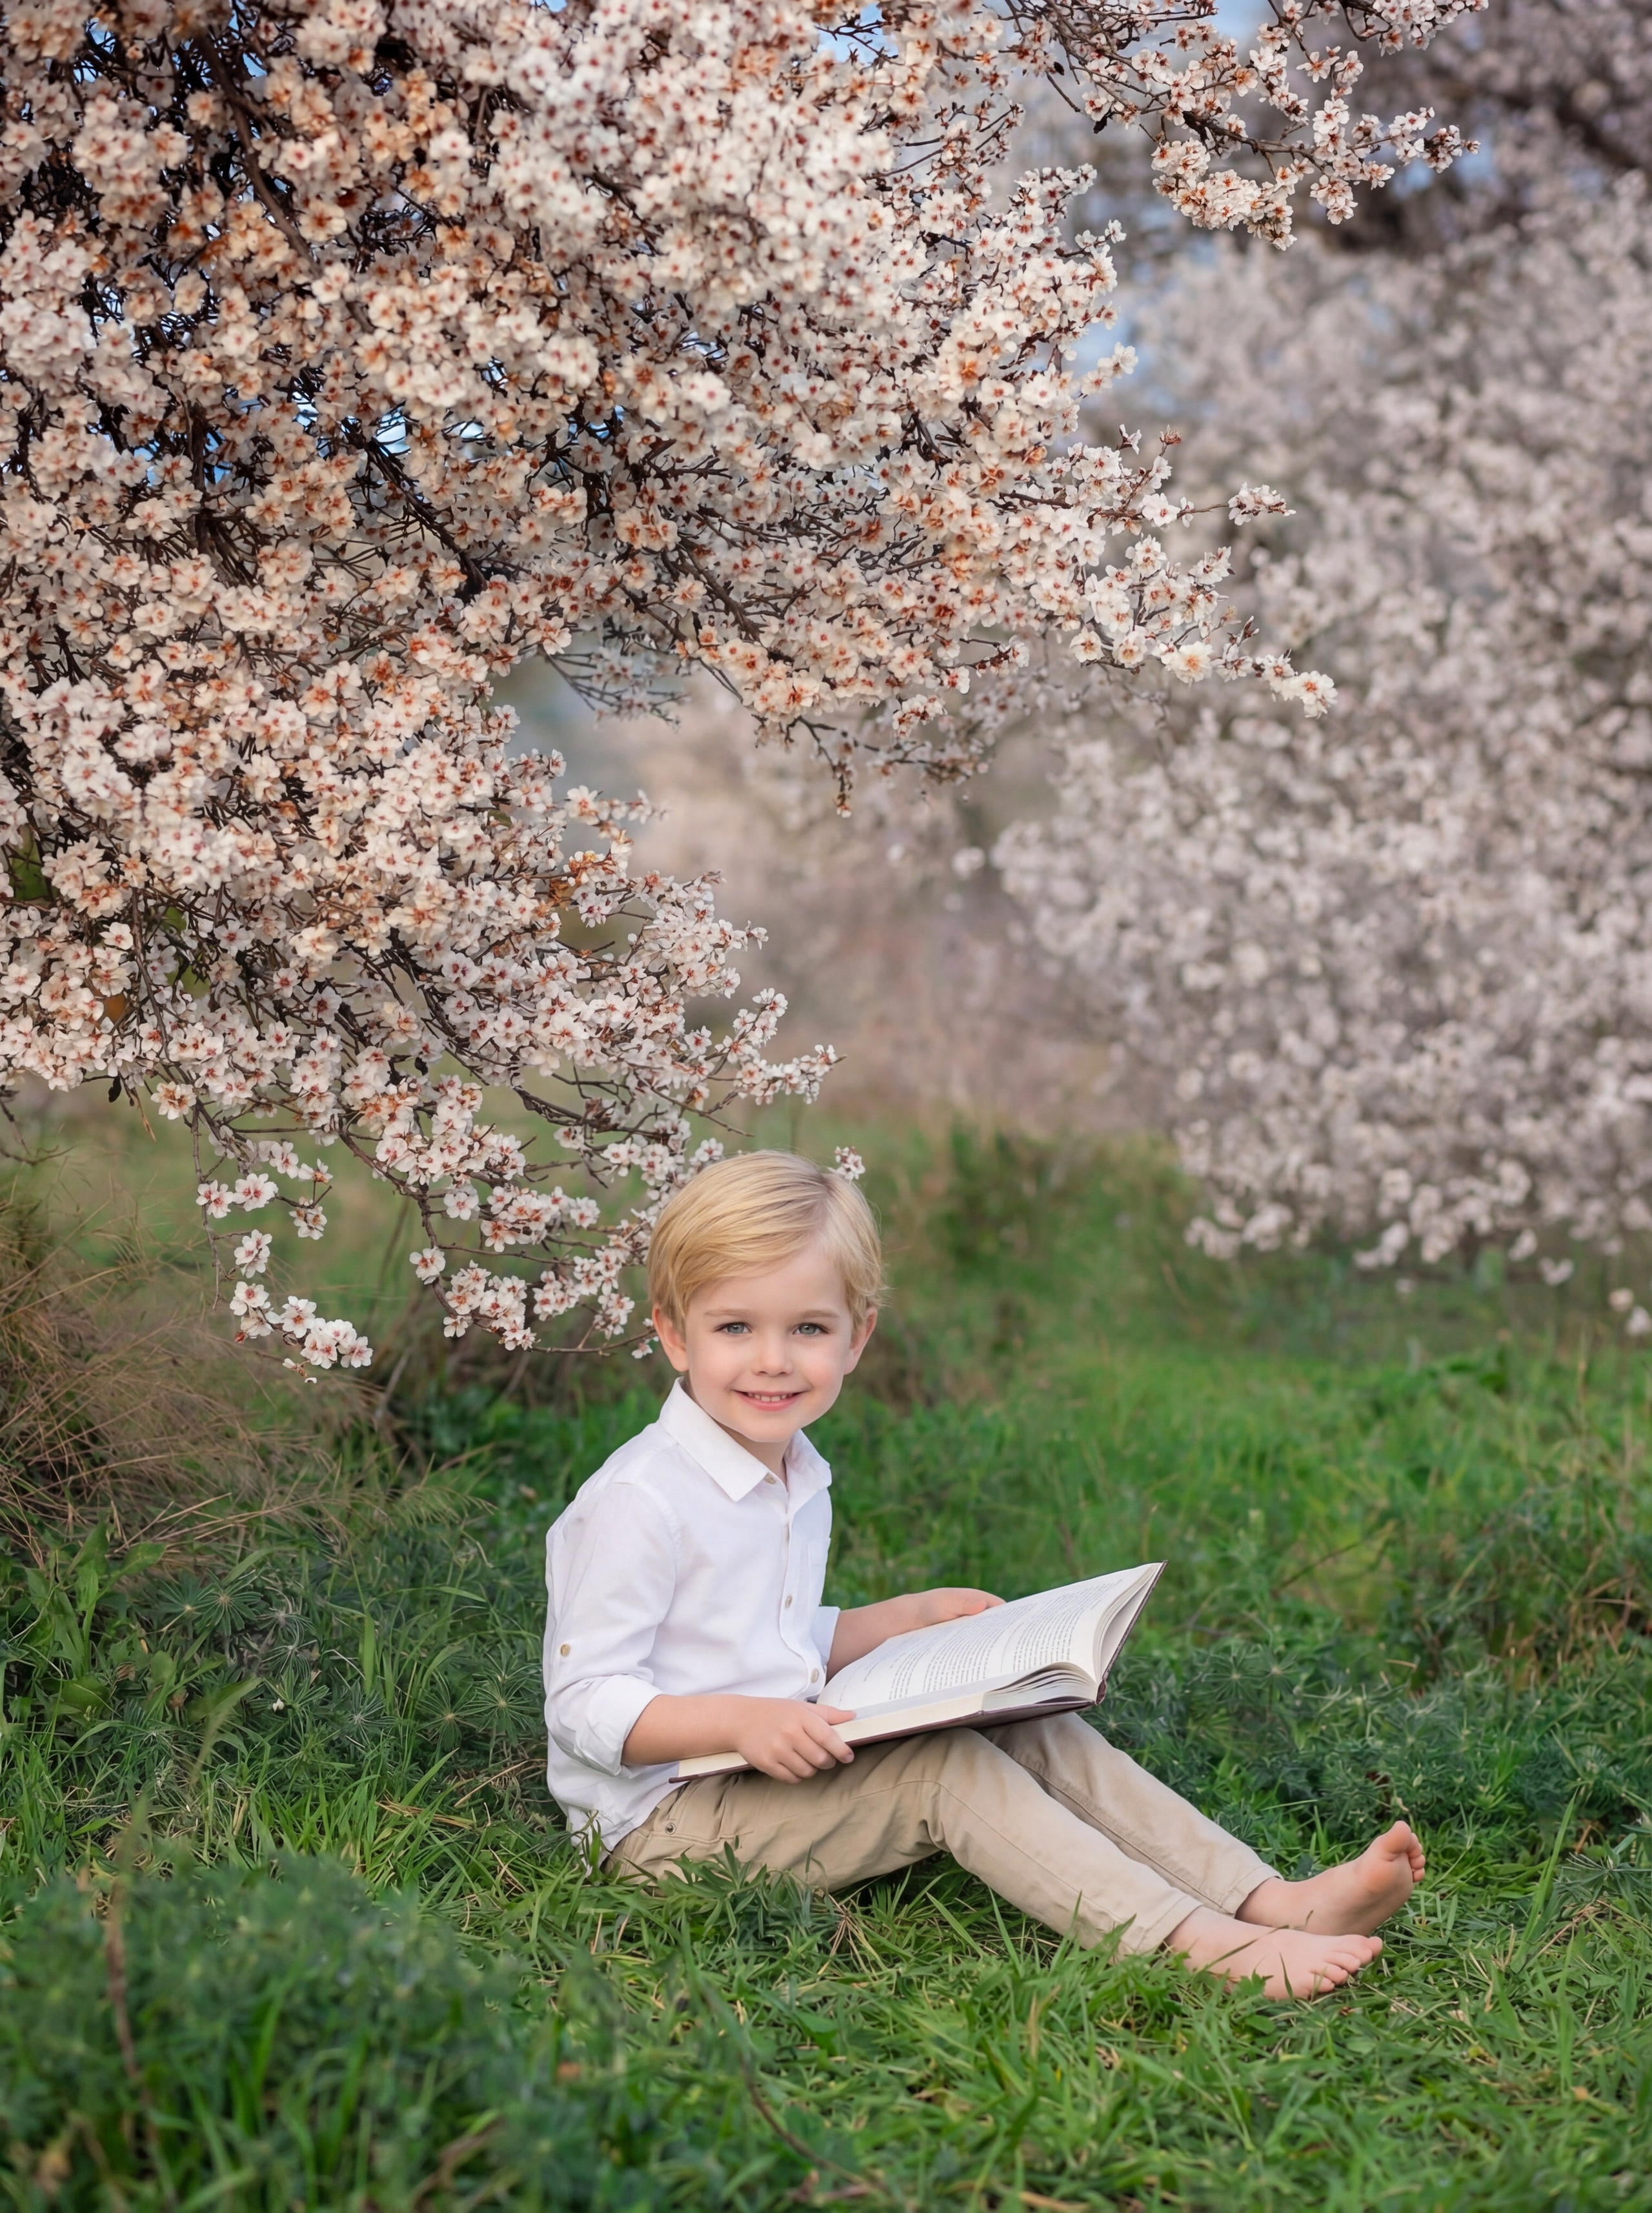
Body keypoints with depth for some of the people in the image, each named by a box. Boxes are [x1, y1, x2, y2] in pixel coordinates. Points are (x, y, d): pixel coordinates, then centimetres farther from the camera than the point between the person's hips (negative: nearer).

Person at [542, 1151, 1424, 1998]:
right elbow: (585, 1704, -20)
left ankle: (1276, 1901, -16)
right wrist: (741, 1720, -32)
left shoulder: (799, 1480, 12)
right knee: (946, 1768, -25)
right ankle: (1202, 1950, -33)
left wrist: (917, 1616, 14)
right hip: (664, 1819, -9)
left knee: (1038, 1730, -6)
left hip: (780, 1776, 9)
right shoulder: (639, 1504, -18)